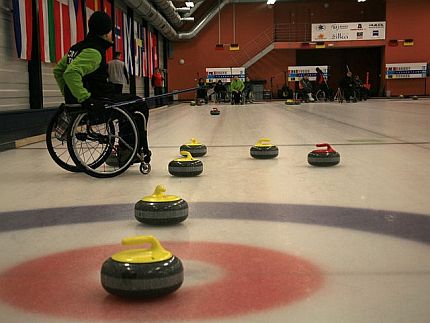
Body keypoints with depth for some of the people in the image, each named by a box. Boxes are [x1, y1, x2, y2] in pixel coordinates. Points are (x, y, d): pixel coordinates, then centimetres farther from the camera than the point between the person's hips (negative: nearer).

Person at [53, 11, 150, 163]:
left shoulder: (77, 48, 13)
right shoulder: (94, 51, -18)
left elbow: (58, 70, 20)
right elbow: (71, 73, -32)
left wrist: (69, 95, 21)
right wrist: (85, 99, -28)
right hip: (99, 102, -10)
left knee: (129, 102, 26)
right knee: (141, 107, 3)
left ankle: (124, 149, 28)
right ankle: (140, 151, 9)